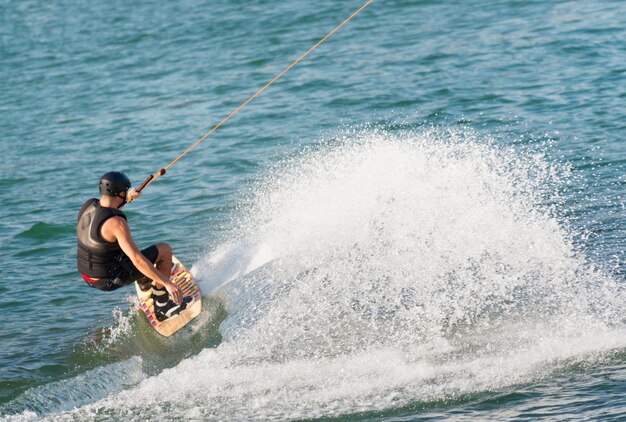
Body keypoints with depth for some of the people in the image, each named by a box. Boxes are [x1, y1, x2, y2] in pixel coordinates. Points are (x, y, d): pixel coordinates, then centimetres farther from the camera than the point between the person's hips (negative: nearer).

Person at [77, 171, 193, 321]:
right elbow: (137, 260, -33)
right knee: (165, 250, 0)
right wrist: (168, 284, -32)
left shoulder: (88, 205, -6)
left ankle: (145, 285, 60)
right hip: (111, 279, -8)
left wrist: (127, 199, 34)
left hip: (87, 273, 8)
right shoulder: (116, 223, -31)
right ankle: (162, 307, 11)